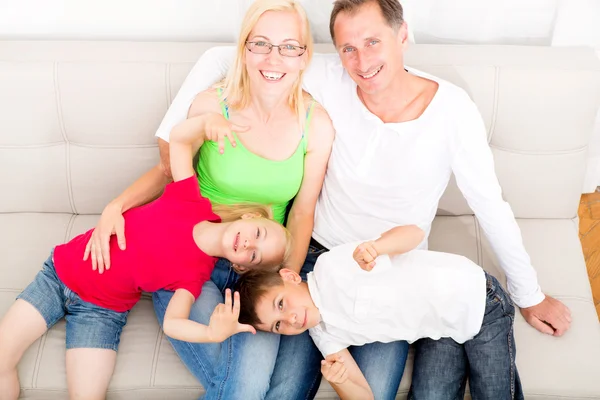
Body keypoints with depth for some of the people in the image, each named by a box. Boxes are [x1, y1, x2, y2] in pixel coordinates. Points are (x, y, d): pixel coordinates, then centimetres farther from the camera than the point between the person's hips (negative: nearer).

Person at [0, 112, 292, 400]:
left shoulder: (197, 272, -16)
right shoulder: (191, 201, -15)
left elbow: (173, 323, -27)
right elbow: (178, 137, -8)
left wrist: (214, 333, -46)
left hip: (101, 311, -1)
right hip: (62, 268, 2)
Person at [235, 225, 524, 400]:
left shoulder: (333, 266, -26)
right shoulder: (322, 334, -6)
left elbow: (415, 233, -25)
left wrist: (376, 247, -46)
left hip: (476, 298, -5)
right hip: (440, 332, 5)